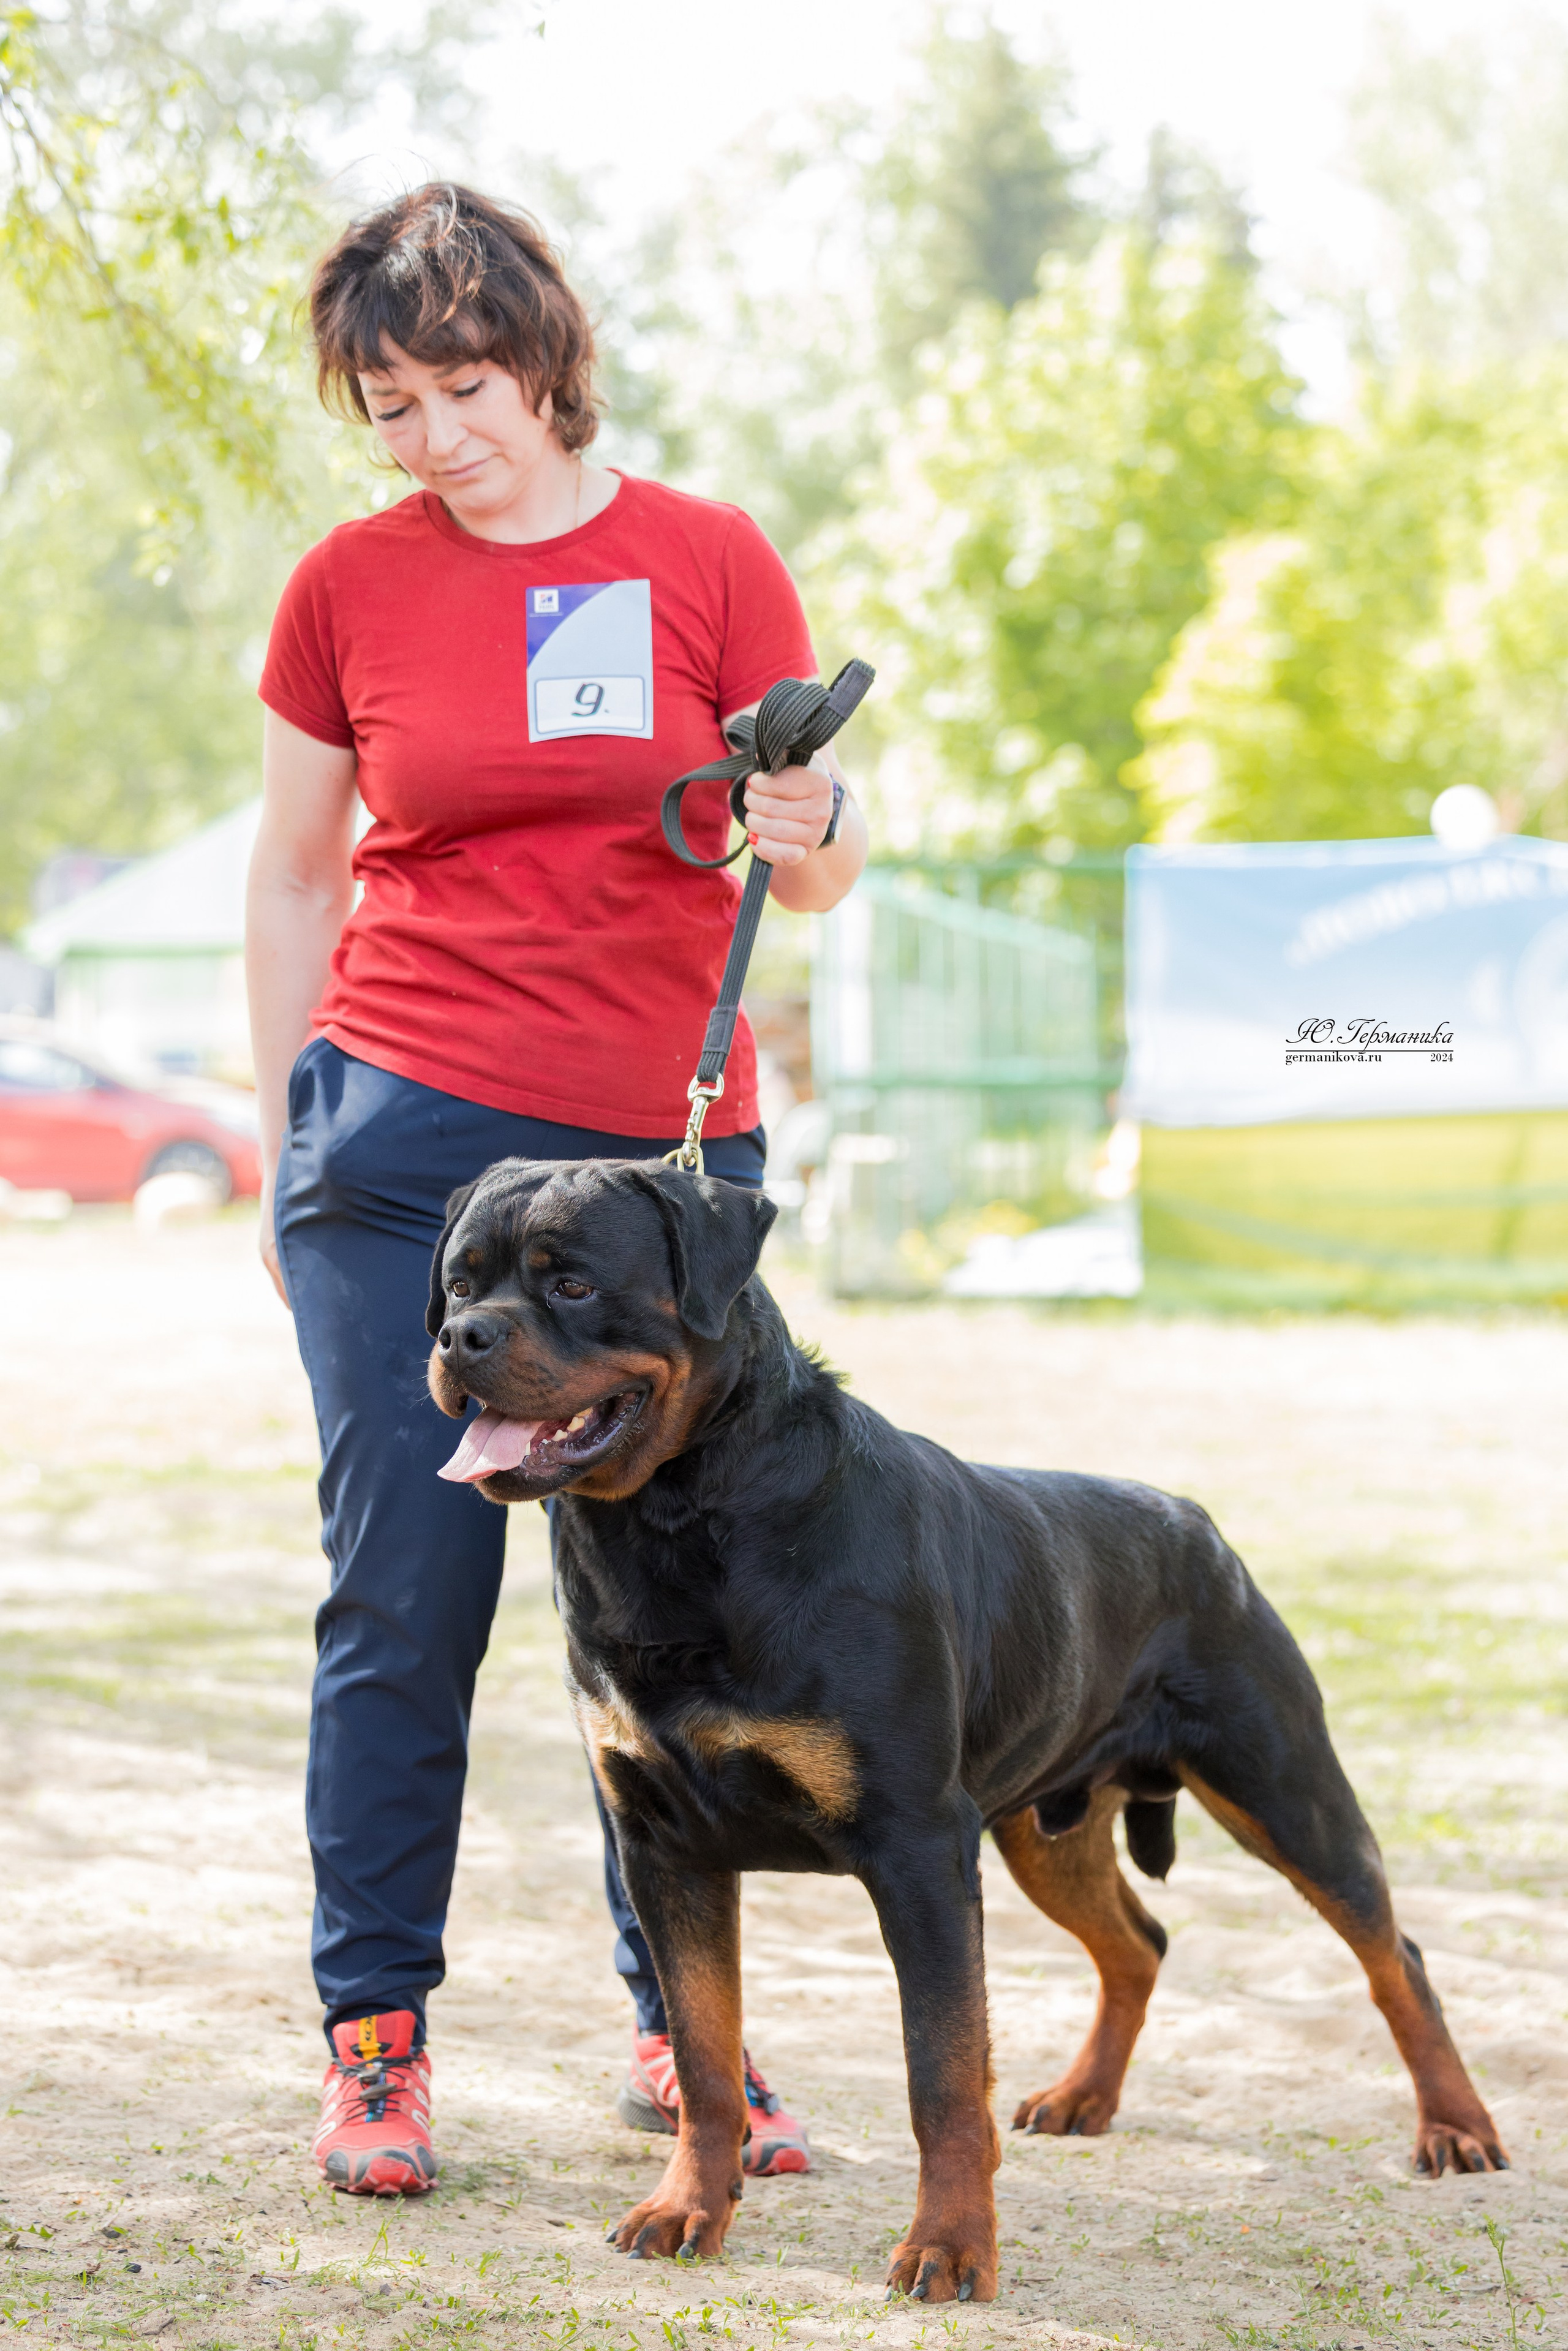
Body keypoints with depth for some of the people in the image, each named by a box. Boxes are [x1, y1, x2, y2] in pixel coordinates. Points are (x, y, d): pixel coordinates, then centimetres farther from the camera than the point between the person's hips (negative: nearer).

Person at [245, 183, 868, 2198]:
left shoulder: (710, 561, 4)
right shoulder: (349, 586, 5)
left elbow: (818, 864, 4)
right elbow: (294, 878, 12)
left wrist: (807, 837, -19)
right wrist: (283, 1143, 10)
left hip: (665, 1155, 1)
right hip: (407, 1138, -1)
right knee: (403, 1598, -1)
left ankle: (685, 2031, 15)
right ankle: (375, 2039, 9)